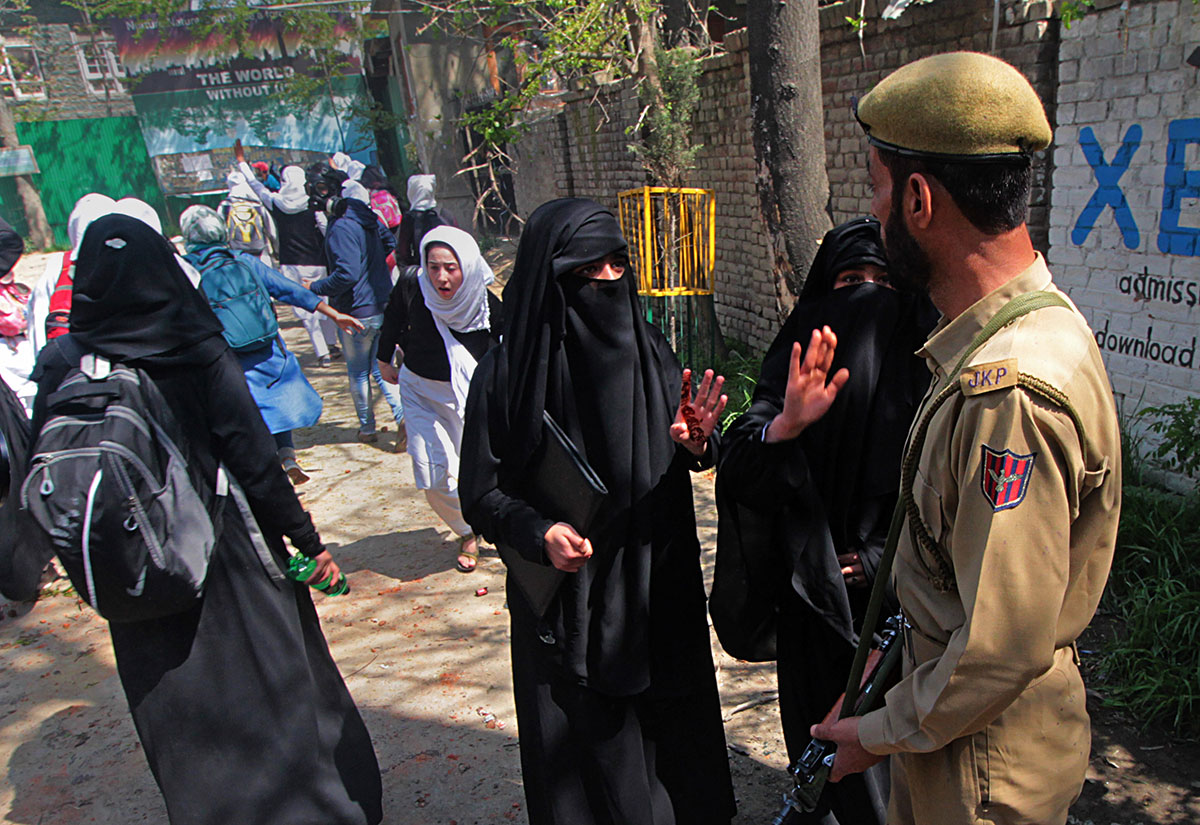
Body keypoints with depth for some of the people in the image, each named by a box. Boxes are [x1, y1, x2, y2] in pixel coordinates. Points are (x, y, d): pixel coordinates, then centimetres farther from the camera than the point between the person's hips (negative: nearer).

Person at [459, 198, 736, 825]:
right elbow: (480, 491, -8)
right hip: (566, 602, -3)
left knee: (677, 738, 18)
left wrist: (696, 444, -17)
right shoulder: (507, 374, -13)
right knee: (588, 748, 11)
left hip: (660, 590, 4)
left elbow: (682, 457, 5)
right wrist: (538, 532, -25)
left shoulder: (648, 351, -1)